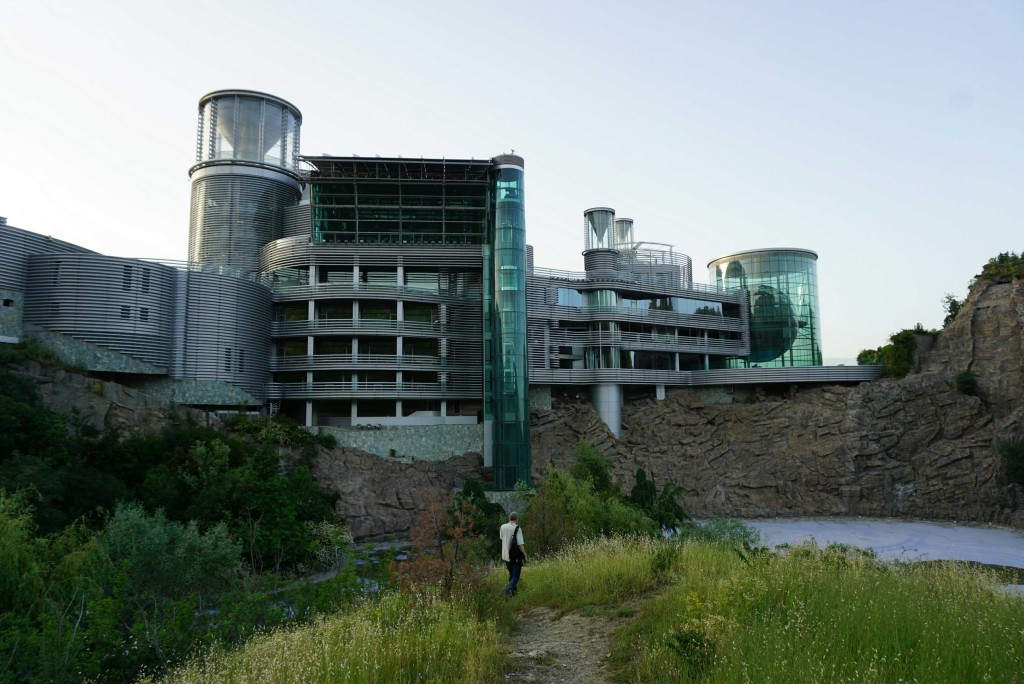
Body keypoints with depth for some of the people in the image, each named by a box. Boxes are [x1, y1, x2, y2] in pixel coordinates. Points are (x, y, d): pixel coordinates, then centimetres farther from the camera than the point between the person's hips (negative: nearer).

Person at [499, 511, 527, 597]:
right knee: (515, 576, 4)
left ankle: (512, 592, 25)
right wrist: (525, 555, -12)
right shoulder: (517, 529, -16)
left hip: (506, 555, 5)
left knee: (511, 574, 24)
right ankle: (508, 588, -22)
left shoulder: (503, 527, -1)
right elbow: (520, 544, -20)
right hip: (516, 556, -5)